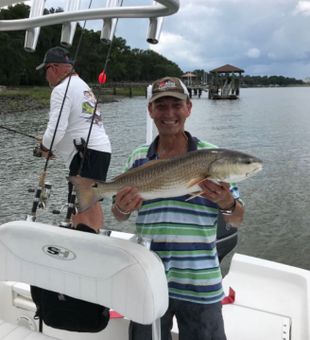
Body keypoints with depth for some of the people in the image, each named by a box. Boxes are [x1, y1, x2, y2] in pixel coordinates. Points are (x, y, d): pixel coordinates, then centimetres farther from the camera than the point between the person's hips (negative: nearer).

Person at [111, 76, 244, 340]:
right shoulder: (138, 158, 2)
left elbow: (237, 219, -1)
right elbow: (119, 216, 9)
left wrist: (226, 204, -23)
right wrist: (122, 208, -14)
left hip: (200, 286, -2)